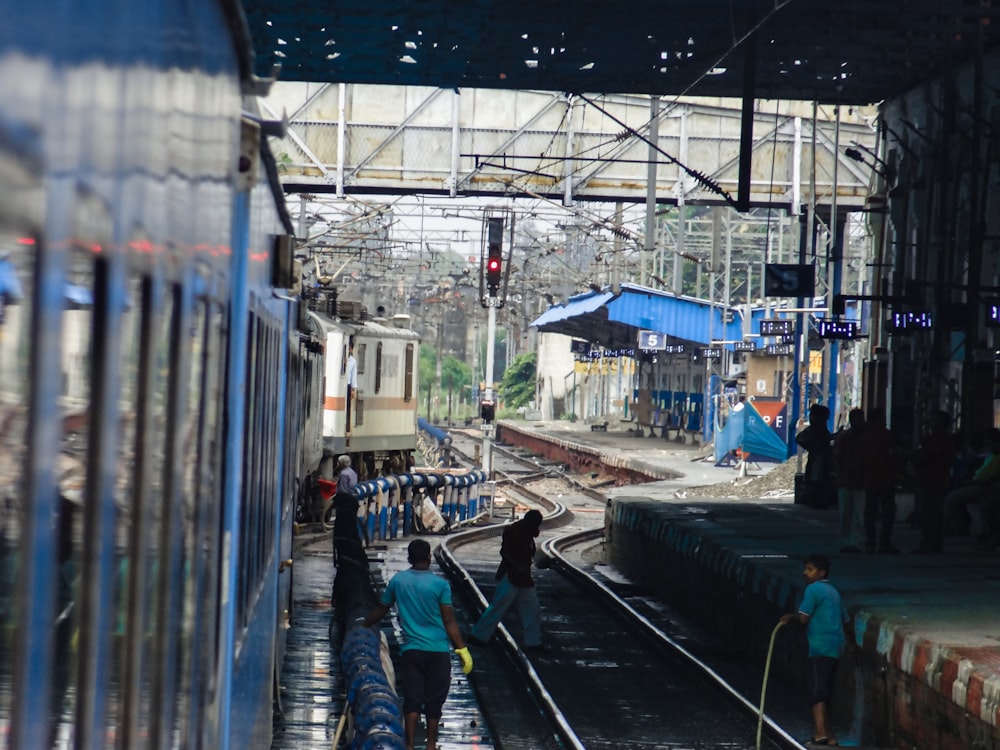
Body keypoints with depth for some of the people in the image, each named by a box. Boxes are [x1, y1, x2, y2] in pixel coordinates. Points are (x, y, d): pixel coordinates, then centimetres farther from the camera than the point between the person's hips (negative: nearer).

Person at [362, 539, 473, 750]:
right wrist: (462, 649, -2)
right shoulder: (440, 584, -6)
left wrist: (363, 626, 31)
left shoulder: (398, 580, 2)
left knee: (412, 700, 2)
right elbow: (449, 622, -7)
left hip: (411, 651, 2)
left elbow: (380, 610, 14)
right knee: (434, 701, 7)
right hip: (438, 651, -1)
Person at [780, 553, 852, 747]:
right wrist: (848, 641, 45)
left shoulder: (813, 589, -6)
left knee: (816, 689, -16)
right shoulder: (832, 591, 22)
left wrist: (790, 617, 0)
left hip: (821, 646, -9)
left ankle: (821, 733, -29)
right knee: (824, 690, 15)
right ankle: (829, 735, 18)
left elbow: (803, 618, -16)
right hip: (835, 645, 9)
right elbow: (846, 620, 31)